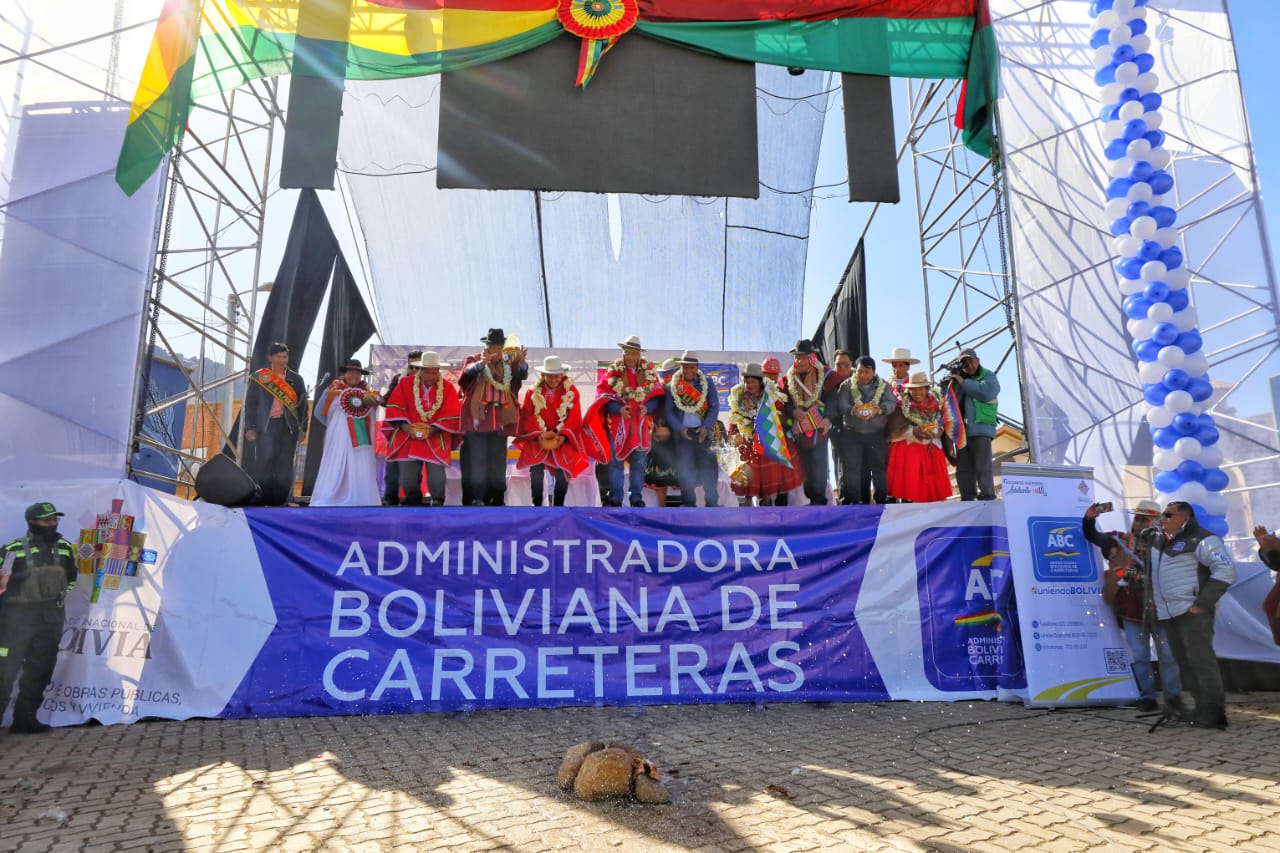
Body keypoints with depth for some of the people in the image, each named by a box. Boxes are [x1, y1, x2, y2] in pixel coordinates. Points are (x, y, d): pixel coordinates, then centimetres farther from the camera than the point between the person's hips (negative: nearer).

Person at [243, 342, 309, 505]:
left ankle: (283, 501, 4)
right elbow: (250, 403, 5)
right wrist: (250, 427, -3)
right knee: (264, 465, -3)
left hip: (288, 427, 1)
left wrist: (303, 429, 2)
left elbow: (303, 405, 9)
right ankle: (262, 501, 2)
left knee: (285, 466, 0)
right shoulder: (258, 377, 6)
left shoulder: (296, 379, 10)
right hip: (266, 426, -1)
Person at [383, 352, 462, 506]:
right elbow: (394, 407, 1)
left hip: (436, 438, -1)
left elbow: (452, 415, -4)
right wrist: (406, 427, -13)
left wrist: (432, 430, -16)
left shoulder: (448, 387, 0)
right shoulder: (405, 383, 2)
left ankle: (437, 503, 12)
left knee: (436, 478, -12)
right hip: (408, 436, 1)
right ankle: (413, 502, 21)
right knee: (408, 476, -3)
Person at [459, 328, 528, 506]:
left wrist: (521, 362, -32)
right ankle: (476, 498, -2)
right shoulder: (475, 359, 5)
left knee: (498, 461, 7)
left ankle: (496, 499, 13)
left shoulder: (509, 363, 11)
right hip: (478, 417, -3)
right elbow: (468, 371, -18)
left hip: (500, 419, 3)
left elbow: (523, 374, -9)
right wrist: (482, 362, -39)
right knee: (476, 460, -5)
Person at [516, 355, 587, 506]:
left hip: (563, 438, 0)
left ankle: (558, 505, -6)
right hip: (538, 437, 0)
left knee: (563, 466, -24)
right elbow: (528, 416, 1)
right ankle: (537, 504, -7)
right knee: (536, 466, -24)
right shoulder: (533, 392, 6)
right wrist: (538, 434, -15)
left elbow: (575, 419, -1)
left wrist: (562, 436, -15)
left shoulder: (572, 392, 4)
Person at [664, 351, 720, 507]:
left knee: (708, 465, -4)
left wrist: (706, 427, -10)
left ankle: (712, 502, 2)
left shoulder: (706, 382, 5)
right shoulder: (672, 386, 5)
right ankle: (688, 503, 7)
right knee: (684, 467, -1)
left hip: (703, 431, 0)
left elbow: (715, 406, 2)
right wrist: (679, 428, -11)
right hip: (683, 432, 0)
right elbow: (669, 411, 3)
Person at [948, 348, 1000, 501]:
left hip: (980, 429, -5)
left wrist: (963, 382, -10)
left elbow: (986, 392, -16)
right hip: (961, 430, 5)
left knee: (982, 467, -10)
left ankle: (987, 499, -9)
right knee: (963, 468, 5)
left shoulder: (989, 377, 5)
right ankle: (967, 499, 10)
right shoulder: (958, 378, 20)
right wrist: (950, 383, -3)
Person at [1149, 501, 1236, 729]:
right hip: (1167, 614, 8)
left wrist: (1202, 603, -18)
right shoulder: (1157, 540, 14)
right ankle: (1203, 708, 17)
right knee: (1185, 663, 10)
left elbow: (1226, 571, -17)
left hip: (1192, 612, -8)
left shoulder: (1201, 540, -9)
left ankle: (1213, 713, -8)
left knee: (1200, 660, -11)